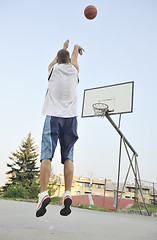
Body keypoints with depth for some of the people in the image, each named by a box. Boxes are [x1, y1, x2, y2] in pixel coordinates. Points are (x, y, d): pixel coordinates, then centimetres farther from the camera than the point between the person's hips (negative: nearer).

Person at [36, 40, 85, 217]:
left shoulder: (54, 68, 11)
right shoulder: (74, 70, 14)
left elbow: (54, 61, 37)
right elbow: (73, 60, 39)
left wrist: (63, 47, 55)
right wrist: (76, 48, 60)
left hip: (53, 116, -2)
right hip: (70, 117, 2)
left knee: (46, 155, -10)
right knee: (68, 157, -1)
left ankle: (43, 193, -22)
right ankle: (67, 194, -12)